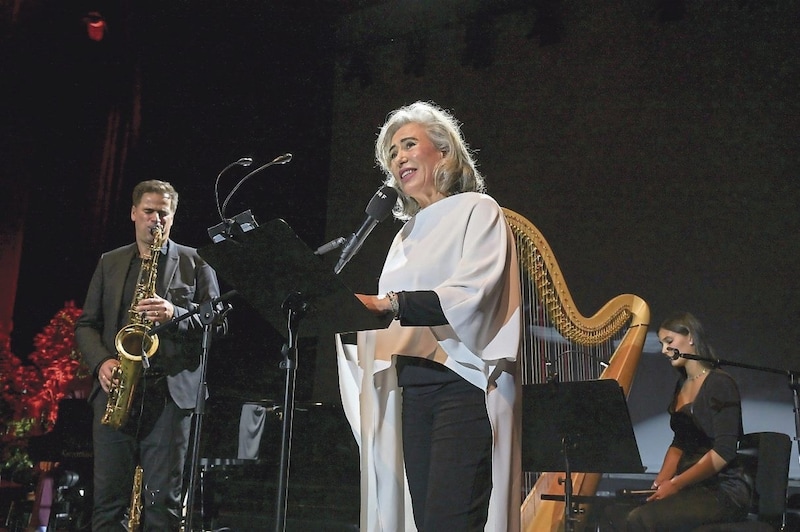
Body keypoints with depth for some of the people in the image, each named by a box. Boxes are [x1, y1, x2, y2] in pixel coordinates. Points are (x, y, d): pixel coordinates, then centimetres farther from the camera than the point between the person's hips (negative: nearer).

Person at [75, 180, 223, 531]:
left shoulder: (195, 262, 10)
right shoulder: (109, 263, 18)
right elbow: (86, 325, 16)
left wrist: (175, 314, -16)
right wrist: (101, 362, -3)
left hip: (171, 392, -2)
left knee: (163, 500, -4)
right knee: (108, 497, 1)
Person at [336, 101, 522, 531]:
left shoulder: (477, 210, 3)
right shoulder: (407, 232, 23)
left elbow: (471, 294, -15)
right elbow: (392, 317, 16)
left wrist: (391, 304, -27)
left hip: (465, 380, -7)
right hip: (412, 389, 7)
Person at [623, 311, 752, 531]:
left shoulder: (719, 383, -10)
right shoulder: (682, 386, 16)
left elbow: (724, 451, -17)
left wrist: (675, 484, -18)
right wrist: (661, 481, 0)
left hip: (725, 490, -8)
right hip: (693, 487, 8)